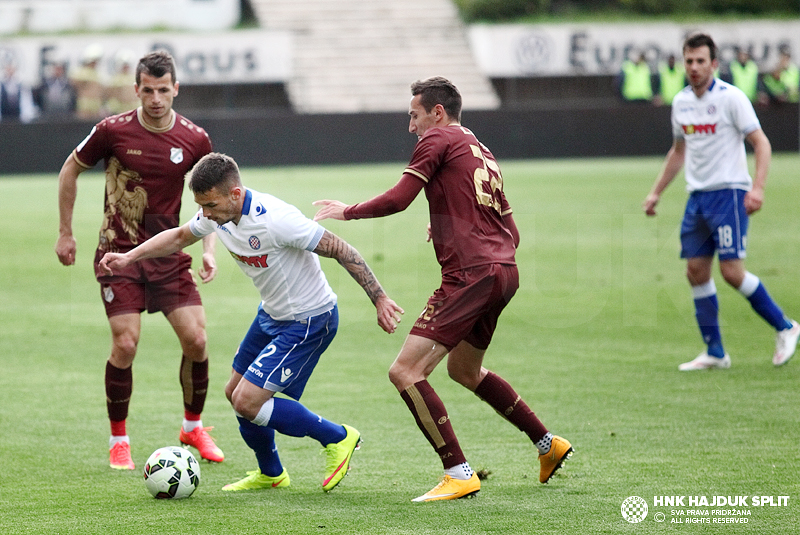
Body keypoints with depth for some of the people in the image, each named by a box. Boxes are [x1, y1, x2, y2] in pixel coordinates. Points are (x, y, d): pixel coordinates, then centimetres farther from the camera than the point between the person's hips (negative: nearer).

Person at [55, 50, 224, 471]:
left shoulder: (195, 140, -4)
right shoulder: (113, 131, -9)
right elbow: (71, 170, 7)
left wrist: (209, 250, -3)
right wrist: (65, 232, 7)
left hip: (169, 253, 2)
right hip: (119, 253, -2)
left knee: (196, 339, -6)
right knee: (125, 343, -13)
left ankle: (193, 428, 18)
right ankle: (118, 440, 5)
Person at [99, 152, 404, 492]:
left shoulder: (274, 219, -32)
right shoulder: (218, 214, -7)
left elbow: (339, 250, -25)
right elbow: (179, 237, 15)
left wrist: (379, 299, -22)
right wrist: (129, 257, 5)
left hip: (309, 321, -9)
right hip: (271, 315, 9)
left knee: (247, 403, -13)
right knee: (235, 393, 16)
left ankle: (337, 438, 4)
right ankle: (270, 474, 39)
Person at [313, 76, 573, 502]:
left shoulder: (438, 141, -2)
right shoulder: (483, 154, 22)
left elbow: (398, 199, -11)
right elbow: (510, 232, 24)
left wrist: (346, 211, 3)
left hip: (470, 276, -9)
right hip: (504, 271, 9)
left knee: (405, 372, -11)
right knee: (464, 370, 29)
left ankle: (459, 474, -15)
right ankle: (548, 445, 34)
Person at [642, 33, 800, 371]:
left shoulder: (731, 97, -9)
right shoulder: (681, 102, 11)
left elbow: (761, 143, -11)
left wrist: (757, 187, -23)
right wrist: (656, 192, 23)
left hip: (729, 193, -7)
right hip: (697, 196, 7)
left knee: (732, 271, -14)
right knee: (696, 272, 2)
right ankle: (715, 353, 10)